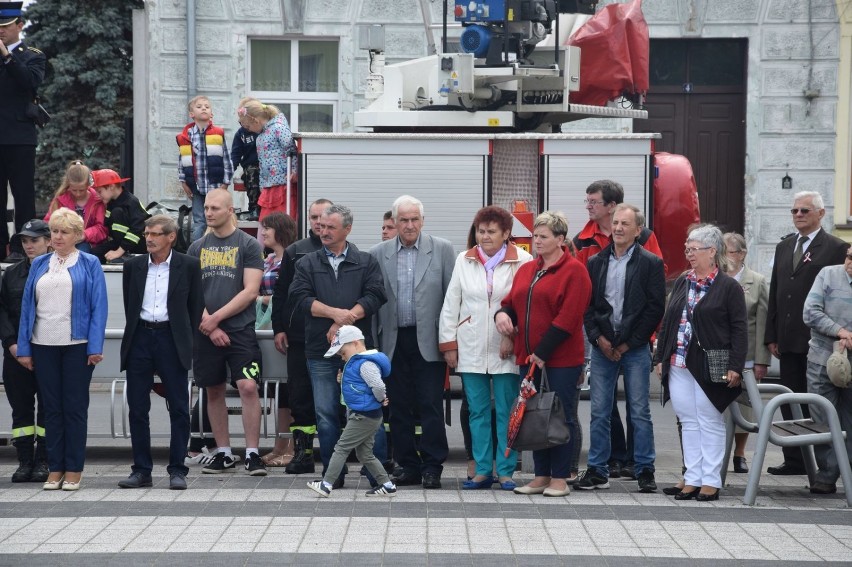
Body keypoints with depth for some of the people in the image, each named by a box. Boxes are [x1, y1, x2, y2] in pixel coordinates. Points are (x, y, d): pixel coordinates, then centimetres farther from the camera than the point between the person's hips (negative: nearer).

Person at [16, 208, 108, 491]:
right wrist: (23, 348, 3)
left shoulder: (89, 265, 2)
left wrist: (95, 347, -12)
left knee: (75, 407, 2)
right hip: (44, 345, 3)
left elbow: (99, 307, -3)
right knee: (51, 407, 7)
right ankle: (55, 468, 12)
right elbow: (27, 306, 9)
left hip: (77, 345, -3)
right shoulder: (39, 265, 11)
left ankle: (74, 469, 7)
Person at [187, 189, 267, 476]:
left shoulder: (248, 245, 0)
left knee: (248, 387, -13)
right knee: (213, 391, 8)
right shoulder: (197, 248, 11)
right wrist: (207, 324, -6)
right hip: (206, 331, 4)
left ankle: (252, 453, -7)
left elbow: (250, 291, -7)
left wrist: (216, 317, -11)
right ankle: (224, 453, 17)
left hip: (240, 329, -4)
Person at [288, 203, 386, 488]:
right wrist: (335, 313, -14)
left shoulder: (366, 262, 10)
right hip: (320, 350, 2)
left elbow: (374, 296, -3)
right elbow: (300, 297, -1)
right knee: (326, 413, 2)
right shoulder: (307, 263, 13)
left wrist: (345, 321, -14)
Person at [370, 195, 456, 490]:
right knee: (399, 408, 7)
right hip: (394, 342, 2)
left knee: (430, 406, -3)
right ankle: (408, 466, 15)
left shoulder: (442, 249, 2)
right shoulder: (378, 254, 6)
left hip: (428, 341, -2)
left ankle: (432, 467, 4)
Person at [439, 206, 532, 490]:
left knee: (506, 413, 1)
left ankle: (506, 471, 8)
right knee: (478, 412, 7)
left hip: (506, 349, -3)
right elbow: (450, 304, 9)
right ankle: (482, 470, 13)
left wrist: (513, 337, -13)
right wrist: (448, 344, 5)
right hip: (471, 349, 3)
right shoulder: (463, 261, 8)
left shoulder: (522, 261, -3)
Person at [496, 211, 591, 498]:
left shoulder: (574, 270, -7)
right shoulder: (526, 270, 15)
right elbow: (513, 302, 21)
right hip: (529, 357, 7)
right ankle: (541, 476, 16)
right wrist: (503, 313, -4)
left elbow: (569, 316, -15)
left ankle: (560, 479, 5)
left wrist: (543, 352, -16)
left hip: (561, 358, -7)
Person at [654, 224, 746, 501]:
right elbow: (667, 321, 16)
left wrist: (735, 367, -13)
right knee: (688, 422, 9)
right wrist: (660, 358, 11)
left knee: (710, 423, 2)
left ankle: (711, 481, 7)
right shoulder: (682, 282, 13)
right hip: (678, 365, 5)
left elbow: (739, 329, -7)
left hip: (709, 367, -5)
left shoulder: (728, 287, -4)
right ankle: (692, 478, 14)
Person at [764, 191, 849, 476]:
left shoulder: (835, 248, -4)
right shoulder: (784, 247, 16)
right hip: (789, 341, 6)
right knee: (790, 403, 8)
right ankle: (794, 460, 14)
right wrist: (772, 336, 11)